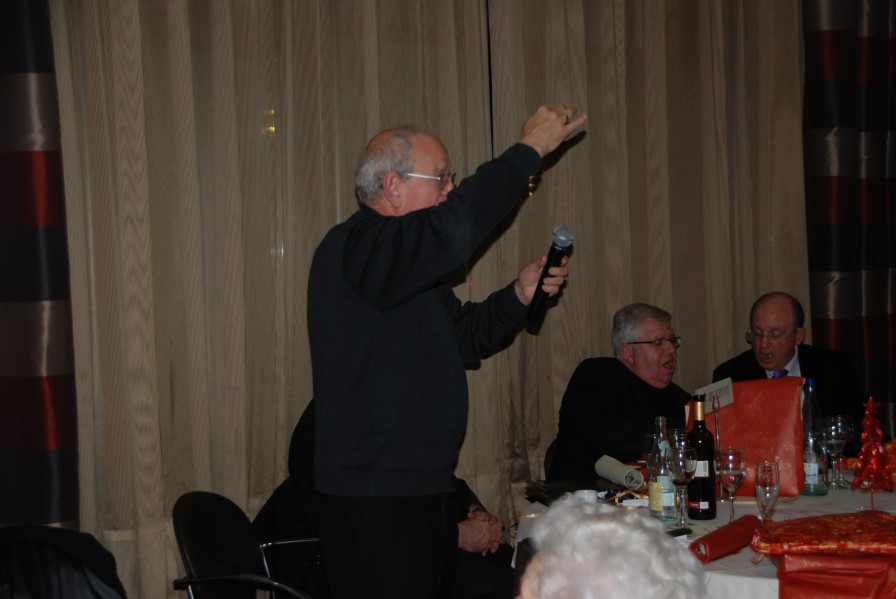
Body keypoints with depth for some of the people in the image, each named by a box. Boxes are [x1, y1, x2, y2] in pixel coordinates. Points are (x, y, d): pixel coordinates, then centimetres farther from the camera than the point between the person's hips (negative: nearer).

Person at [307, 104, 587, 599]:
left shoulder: (410, 263, 19)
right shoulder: (353, 247, -16)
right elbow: (455, 227, -30)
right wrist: (529, 150, -20)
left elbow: (463, 335, 25)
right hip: (371, 500, -10)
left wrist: (520, 294, 7)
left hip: (426, 493, 10)